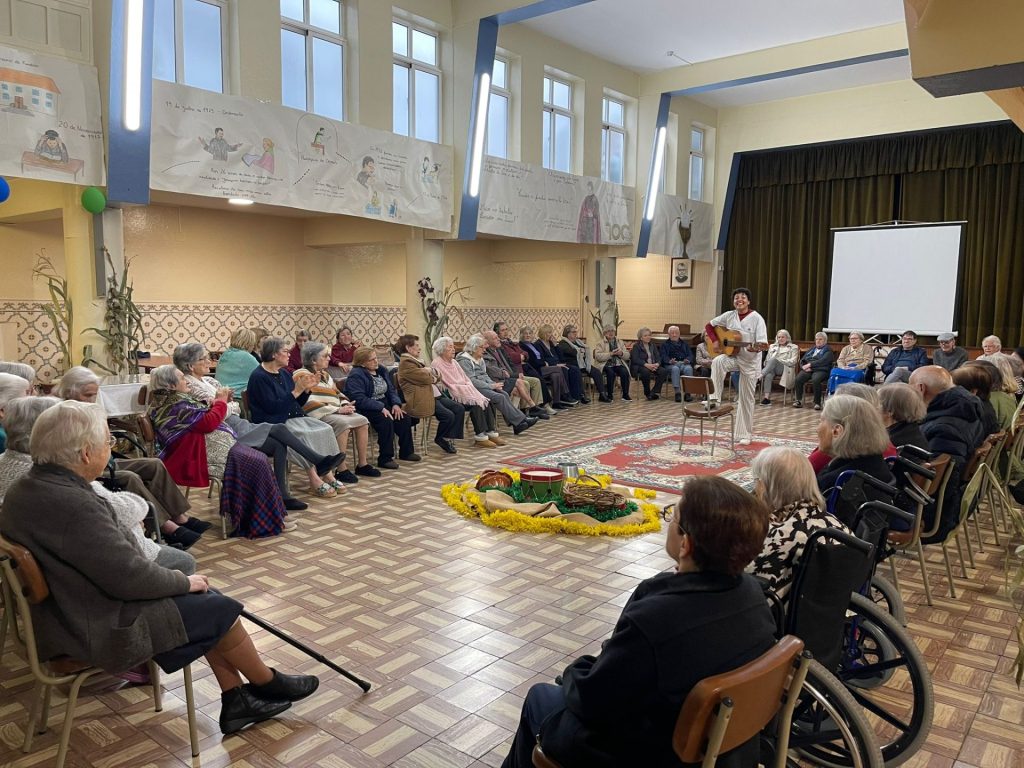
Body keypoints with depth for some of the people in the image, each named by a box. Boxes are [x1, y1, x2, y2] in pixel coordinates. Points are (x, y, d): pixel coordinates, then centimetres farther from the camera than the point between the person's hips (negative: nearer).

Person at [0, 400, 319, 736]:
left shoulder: (27, 488, 2)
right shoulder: (73, 504, -30)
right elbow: (130, 577, -26)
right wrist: (185, 582, -9)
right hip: (97, 628, -10)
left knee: (207, 598, 11)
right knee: (219, 610, 1)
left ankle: (236, 701, 18)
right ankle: (269, 685, 23)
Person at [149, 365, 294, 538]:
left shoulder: (167, 402, 17)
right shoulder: (174, 407, -16)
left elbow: (200, 418, 20)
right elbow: (208, 423, -20)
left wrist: (217, 402, 7)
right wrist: (221, 401, -5)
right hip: (207, 454, -11)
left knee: (259, 459, 0)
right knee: (256, 464, -16)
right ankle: (269, 522, -8)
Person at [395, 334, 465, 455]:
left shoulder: (417, 361, 22)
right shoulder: (406, 363, -9)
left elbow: (437, 376, 19)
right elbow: (426, 379, -17)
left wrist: (430, 372, -4)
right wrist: (431, 374, 5)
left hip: (436, 395, 10)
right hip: (423, 400, -10)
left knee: (460, 409, -4)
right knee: (448, 415, -22)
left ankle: (449, 438, 4)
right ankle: (440, 439, 5)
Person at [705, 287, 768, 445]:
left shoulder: (757, 319, -11)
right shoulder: (729, 316, -1)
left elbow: (762, 343, -16)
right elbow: (709, 326, 9)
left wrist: (754, 348, -38)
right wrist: (714, 341, -6)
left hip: (750, 361, -2)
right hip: (731, 355, 3)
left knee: (746, 398, 4)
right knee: (717, 362, -34)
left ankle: (744, 434, 14)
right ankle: (714, 399, -27)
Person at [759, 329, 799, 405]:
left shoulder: (793, 347, 17)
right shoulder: (772, 346, 30)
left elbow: (793, 361, 2)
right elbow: (767, 359, 22)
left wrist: (779, 361, -10)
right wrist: (767, 364, -3)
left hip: (785, 369, -2)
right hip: (771, 368, 2)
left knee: (773, 360, -35)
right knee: (768, 375, -37)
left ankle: (761, 375, -48)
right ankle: (766, 398, -50)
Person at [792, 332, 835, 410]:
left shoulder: (828, 349, 10)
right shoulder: (812, 349, 28)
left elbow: (823, 361, -9)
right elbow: (802, 360, 19)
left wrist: (810, 364, -14)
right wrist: (804, 367, -4)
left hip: (820, 370, -5)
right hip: (808, 370, 5)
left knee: (816, 380, -38)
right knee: (798, 379, -27)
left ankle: (817, 403, -27)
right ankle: (799, 400, -21)